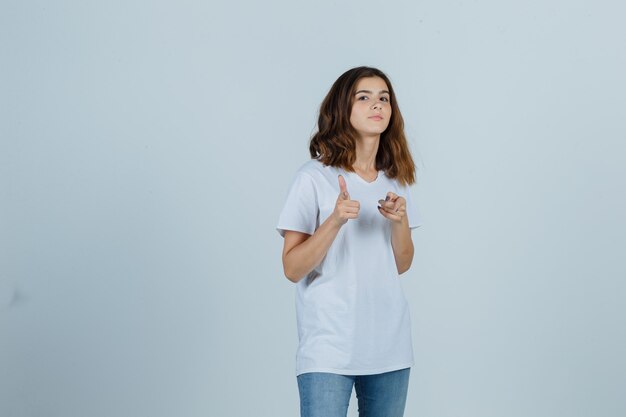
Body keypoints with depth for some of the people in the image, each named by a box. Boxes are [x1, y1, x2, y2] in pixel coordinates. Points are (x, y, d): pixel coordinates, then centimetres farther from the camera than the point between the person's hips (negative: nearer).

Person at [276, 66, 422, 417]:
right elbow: (292, 269, -9)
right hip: (328, 349, -5)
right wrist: (335, 220, -22)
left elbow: (401, 265, 12)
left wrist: (400, 221, -7)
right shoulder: (314, 178, -7)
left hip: (390, 346, 5)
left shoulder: (396, 179, 9)